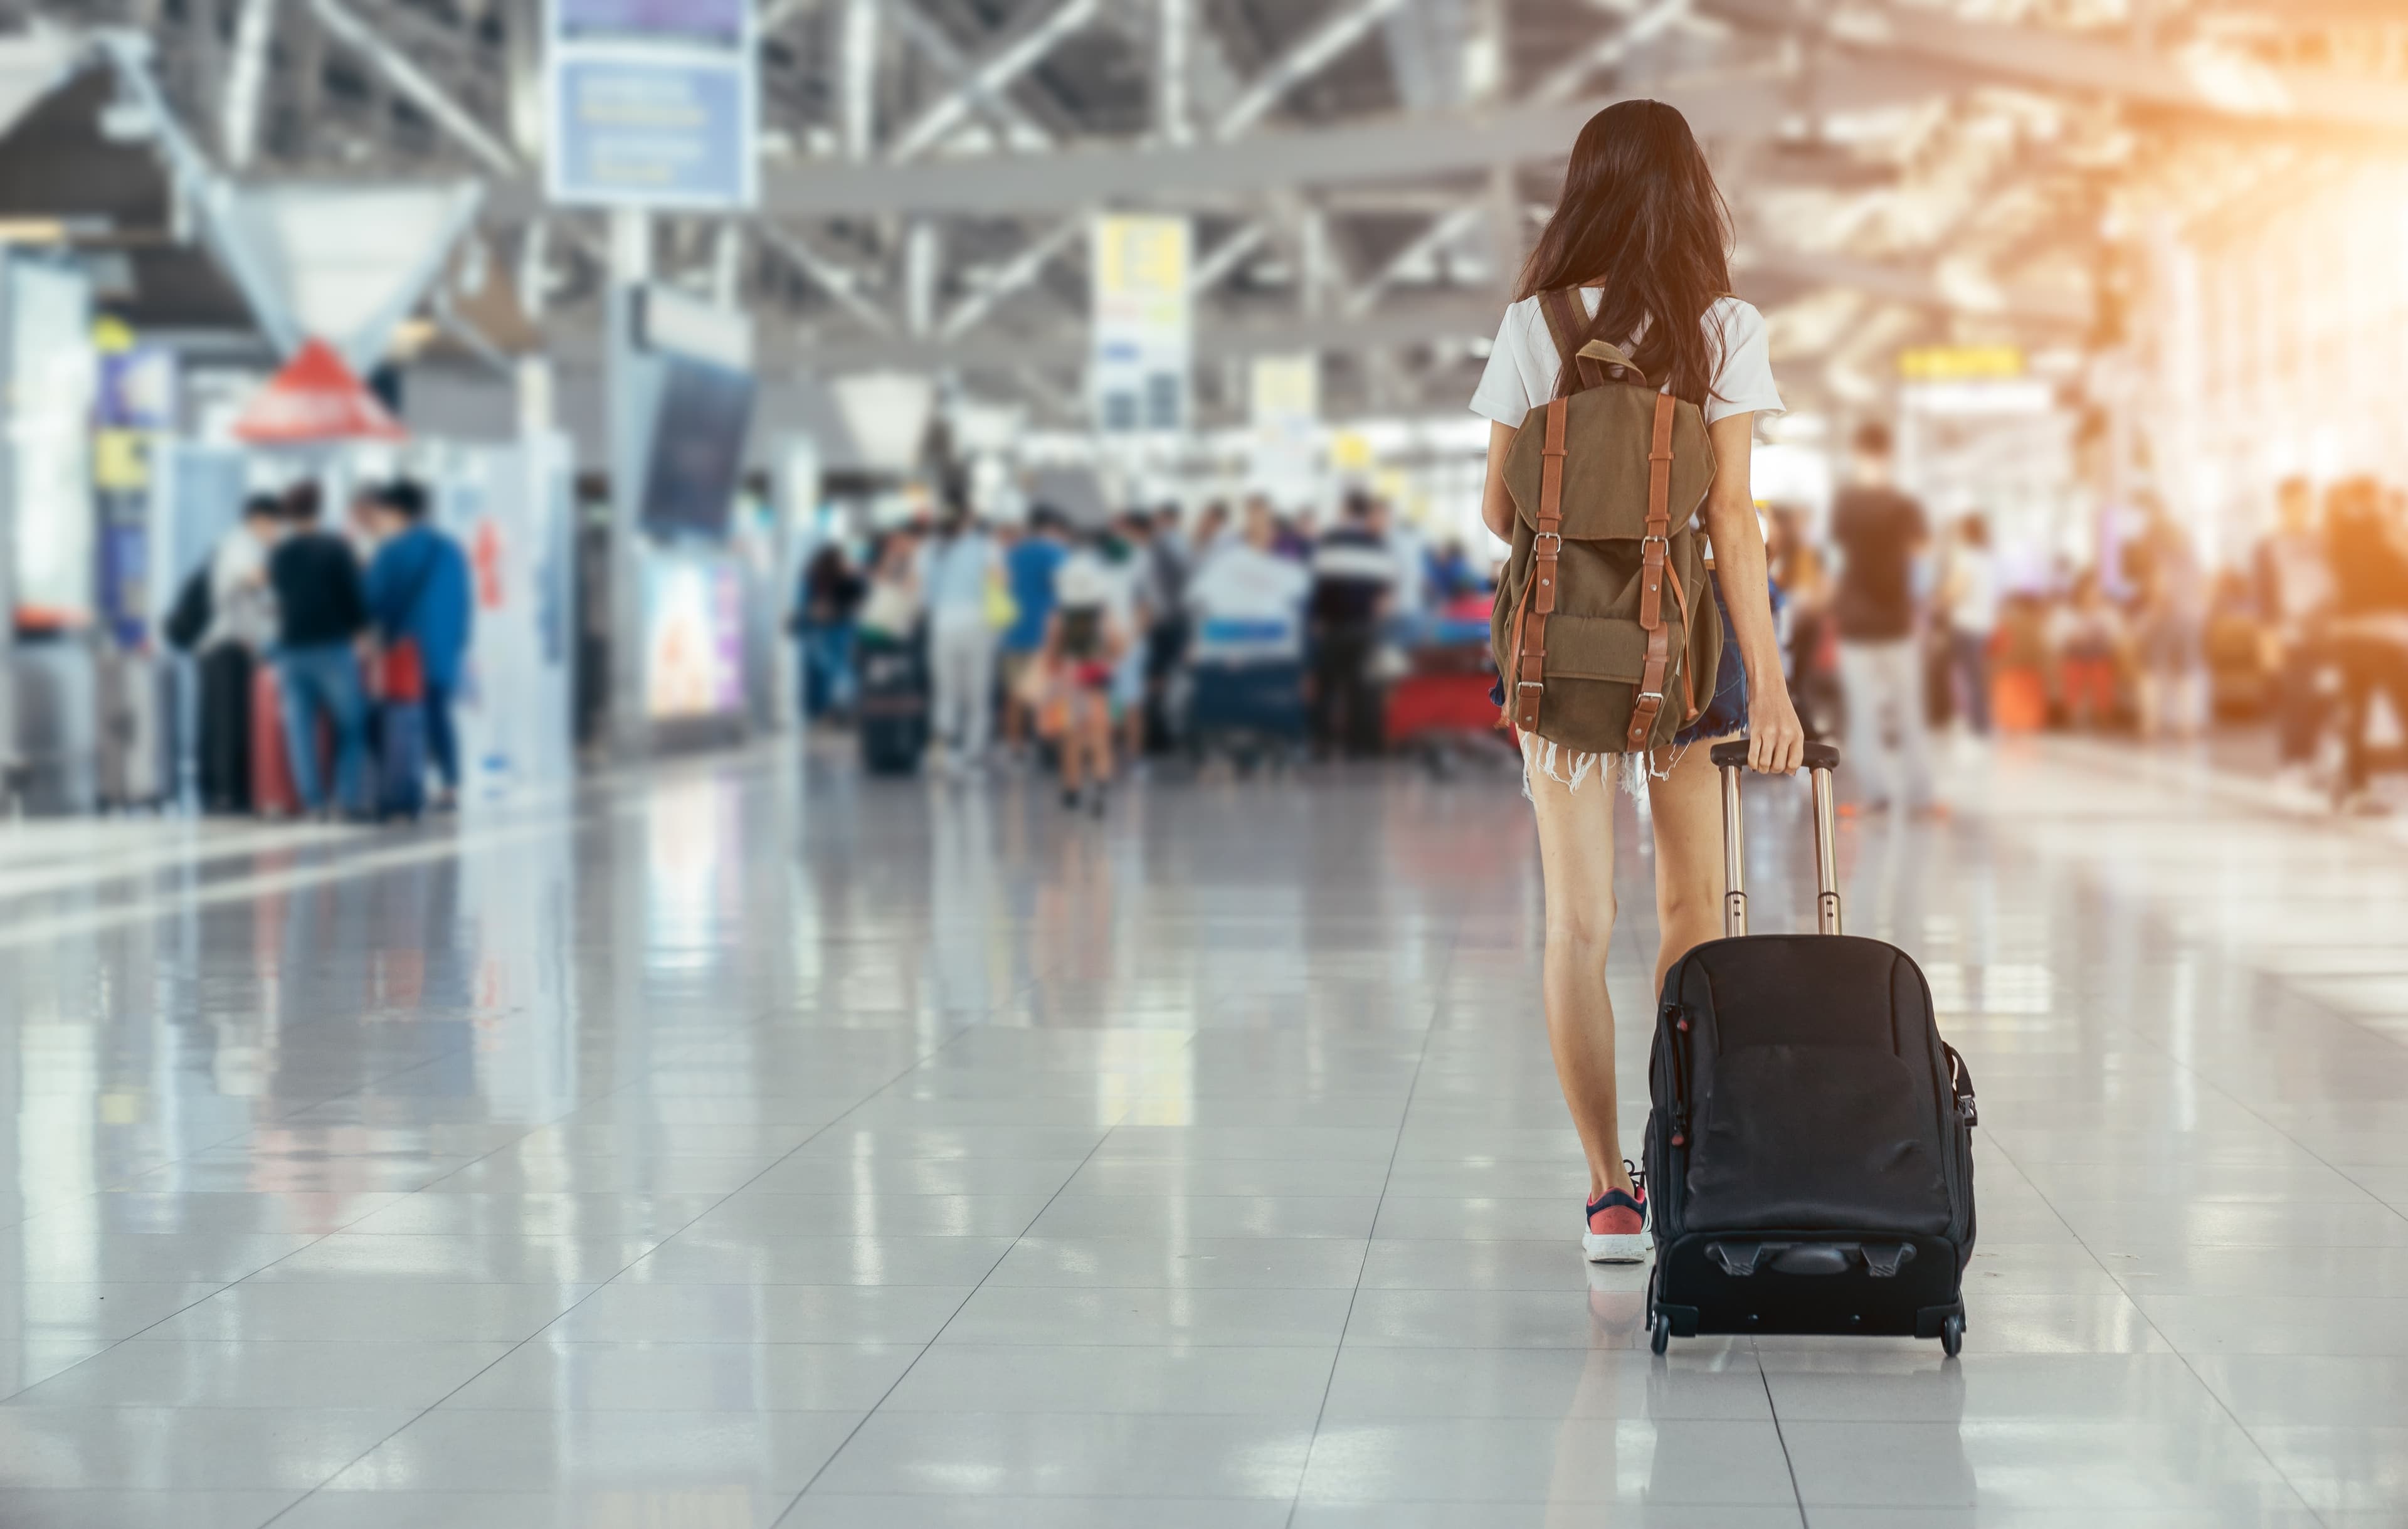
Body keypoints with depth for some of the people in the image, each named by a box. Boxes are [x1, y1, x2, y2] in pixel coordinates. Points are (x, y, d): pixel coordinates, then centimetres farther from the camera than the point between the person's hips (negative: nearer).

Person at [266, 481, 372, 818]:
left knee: (300, 728, 4)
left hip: (291, 650, 4)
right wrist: (361, 629, 9)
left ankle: (312, 800, -1)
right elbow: (357, 594, -7)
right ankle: (350, 798, -5)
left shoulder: (276, 555, 8)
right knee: (351, 726, 3)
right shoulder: (336, 547, -6)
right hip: (333, 647, -4)